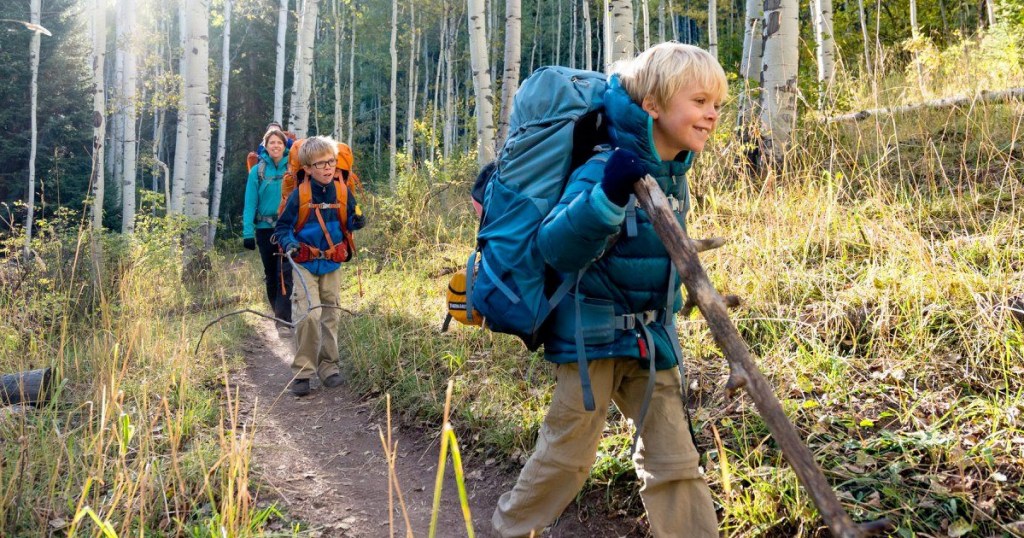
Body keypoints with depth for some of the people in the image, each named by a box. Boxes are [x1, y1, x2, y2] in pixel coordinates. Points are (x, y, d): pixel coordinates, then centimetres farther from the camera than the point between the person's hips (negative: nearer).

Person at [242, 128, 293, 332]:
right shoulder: (257, 171, 2)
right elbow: (250, 203, -1)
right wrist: (248, 232, -9)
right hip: (265, 229, 2)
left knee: (285, 274, -12)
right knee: (271, 275, 11)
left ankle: (284, 320, -11)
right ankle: (279, 313, 27)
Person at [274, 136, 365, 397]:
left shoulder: (342, 191, -4)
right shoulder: (300, 194, -12)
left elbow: (350, 222, 7)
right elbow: (283, 226, -5)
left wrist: (357, 221, -15)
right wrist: (289, 243, -24)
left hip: (332, 263, 4)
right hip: (305, 263, -3)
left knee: (330, 315, 11)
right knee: (309, 314, -16)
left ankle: (328, 365, 25)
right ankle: (302, 372, -5)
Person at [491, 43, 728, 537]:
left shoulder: (675, 175, 3)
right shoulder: (607, 168, -23)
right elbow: (557, 248, -36)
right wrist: (607, 196, -51)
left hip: (651, 338, 7)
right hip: (592, 332, -6)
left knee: (674, 459, 6)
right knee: (567, 453, 9)